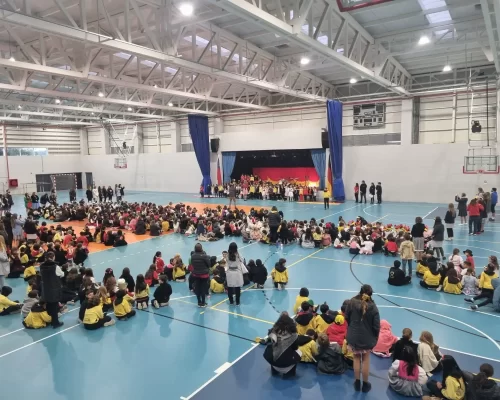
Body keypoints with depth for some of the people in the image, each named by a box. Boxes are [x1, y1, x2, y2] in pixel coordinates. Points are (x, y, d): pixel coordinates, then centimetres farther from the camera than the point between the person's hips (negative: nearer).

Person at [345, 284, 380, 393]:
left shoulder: (352, 302, -14)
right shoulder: (373, 307, -18)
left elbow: (347, 317, -2)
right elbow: (376, 326, -13)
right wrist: (375, 338, 5)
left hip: (353, 336, 1)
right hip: (367, 338, -1)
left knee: (356, 358, 19)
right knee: (366, 360, 17)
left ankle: (357, 383, 29)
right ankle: (365, 384, 30)